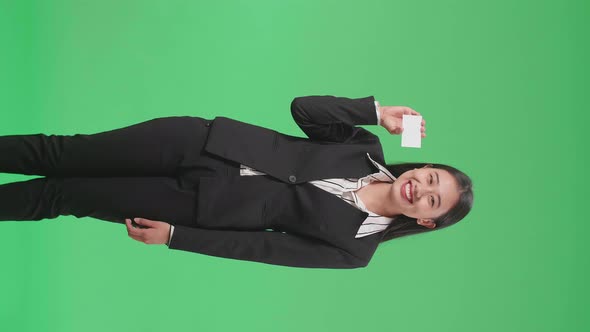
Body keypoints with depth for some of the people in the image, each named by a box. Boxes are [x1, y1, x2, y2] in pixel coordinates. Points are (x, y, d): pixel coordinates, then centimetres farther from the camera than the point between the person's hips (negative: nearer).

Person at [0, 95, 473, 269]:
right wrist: (376, 111, -12)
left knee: (63, 196, -1)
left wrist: (175, 236, -10)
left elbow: (266, 246, -9)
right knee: (64, 156, 0)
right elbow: (303, 108, -2)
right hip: (200, 141, 2)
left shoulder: (354, 248, -6)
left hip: (201, 204, -2)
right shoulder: (367, 149, 3)